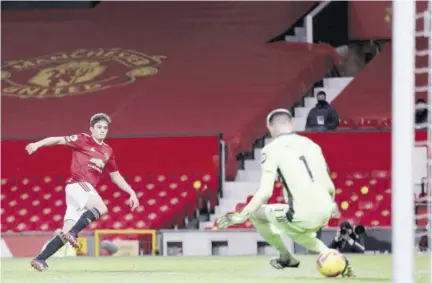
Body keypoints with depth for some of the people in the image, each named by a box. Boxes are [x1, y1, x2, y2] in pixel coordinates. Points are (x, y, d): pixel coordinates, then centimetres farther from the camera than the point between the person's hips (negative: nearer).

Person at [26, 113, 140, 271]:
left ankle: (40, 260, -3)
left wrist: (131, 192, 22)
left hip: (87, 190, 7)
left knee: (67, 233, -3)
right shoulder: (83, 140, 2)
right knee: (101, 209, -31)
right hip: (77, 184, -7)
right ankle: (72, 233, -33)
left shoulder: (108, 151, 20)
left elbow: (116, 176, 29)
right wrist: (38, 144, -22)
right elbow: (58, 140, -6)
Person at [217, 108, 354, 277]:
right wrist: (332, 205, 38)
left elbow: (265, 192, -10)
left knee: (255, 212, 18)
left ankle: (286, 257, 28)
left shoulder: (272, 149, -2)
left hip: (302, 216, -6)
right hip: (325, 214, 6)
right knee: (295, 230, 37)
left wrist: (241, 217, -2)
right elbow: (330, 187, 16)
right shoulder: (311, 145, 14)